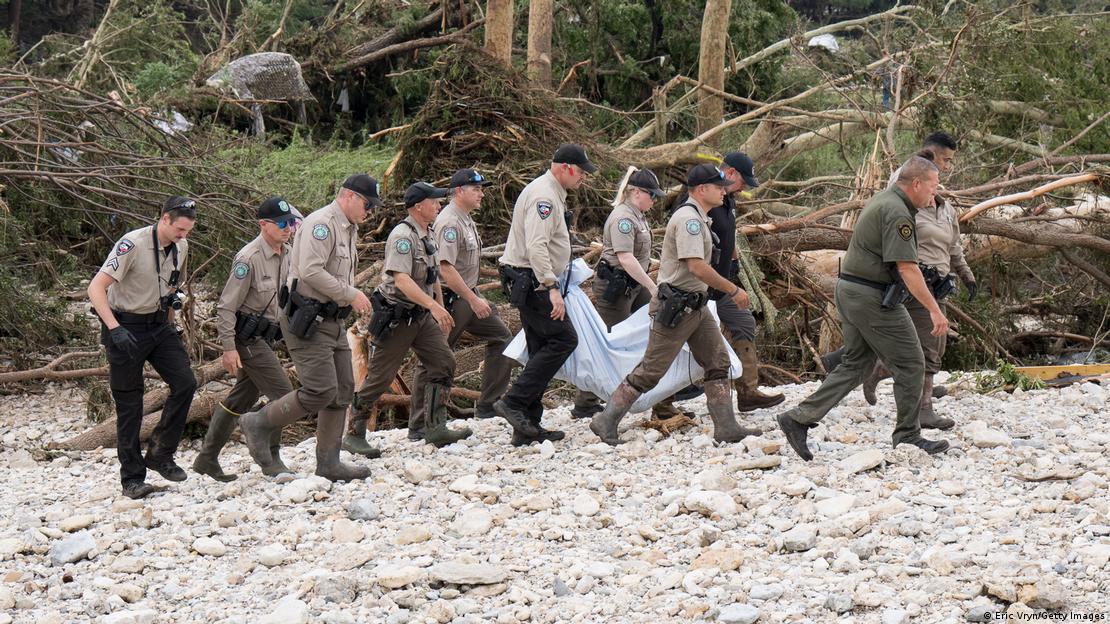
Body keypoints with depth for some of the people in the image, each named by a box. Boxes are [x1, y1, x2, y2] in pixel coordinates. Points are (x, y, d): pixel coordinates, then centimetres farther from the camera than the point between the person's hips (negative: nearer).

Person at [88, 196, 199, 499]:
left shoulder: (181, 246, 1)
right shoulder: (132, 244, -21)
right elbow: (96, 288, -26)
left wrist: (175, 296, 6)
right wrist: (115, 330, -33)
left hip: (159, 324, 6)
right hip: (127, 327, -6)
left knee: (185, 383, -9)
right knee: (129, 404, -2)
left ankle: (160, 454, 5)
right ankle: (132, 478, 5)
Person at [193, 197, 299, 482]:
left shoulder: (287, 255, 7)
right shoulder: (249, 258, -19)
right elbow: (226, 306, -18)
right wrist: (229, 348, -20)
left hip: (264, 337, 9)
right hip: (247, 336, -9)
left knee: (240, 398, 14)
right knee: (282, 393, -13)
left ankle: (207, 459, 22)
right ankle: (270, 458, -4)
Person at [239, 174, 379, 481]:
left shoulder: (349, 229, 19)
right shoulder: (321, 223, -15)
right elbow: (311, 271, -25)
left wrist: (355, 298, 6)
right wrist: (351, 295, -19)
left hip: (331, 320, 10)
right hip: (307, 321, -10)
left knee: (343, 389, 8)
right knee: (321, 391, -14)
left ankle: (329, 462, 14)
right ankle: (258, 424, 3)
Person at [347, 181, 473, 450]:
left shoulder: (427, 236, 12)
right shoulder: (402, 236, -19)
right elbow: (402, 279, -31)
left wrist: (442, 313, 23)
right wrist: (433, 306, -38)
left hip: (422, 316, 8)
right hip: (395, 317, -8)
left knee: (443, 362, -5)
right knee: (379, 377, -2)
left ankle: (435, 428, -5)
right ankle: (355, 434, 9)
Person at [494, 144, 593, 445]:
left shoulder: (551, 194, 19)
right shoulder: (544, 195, -16)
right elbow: (536, 247, -26)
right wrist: (552, 288, -29)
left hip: (533, 282, 11)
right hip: (531, 281, -11)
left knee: (542, 349, 9)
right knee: (563, 339, -13)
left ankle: (528, 427, 9)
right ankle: (513, 403, -15)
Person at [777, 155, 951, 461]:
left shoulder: (880, 201, 15)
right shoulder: (897, 212, -17)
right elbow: (906, 267, -24)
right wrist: (934, 309, -25)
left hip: (849, 291, 10)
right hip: (874, 298, -10)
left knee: (856, 364, 12)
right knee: (910, 364, 1)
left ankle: (799, 418, 6)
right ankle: (908, 437, 9)